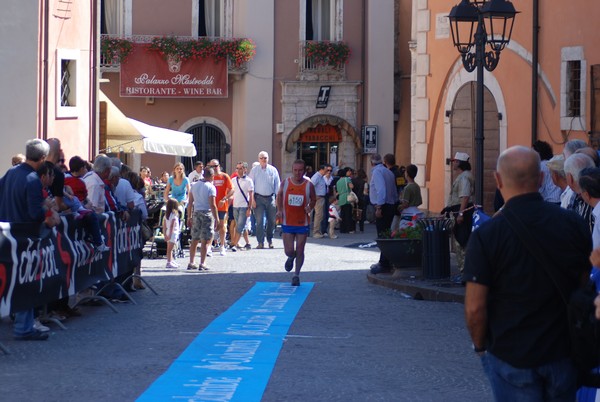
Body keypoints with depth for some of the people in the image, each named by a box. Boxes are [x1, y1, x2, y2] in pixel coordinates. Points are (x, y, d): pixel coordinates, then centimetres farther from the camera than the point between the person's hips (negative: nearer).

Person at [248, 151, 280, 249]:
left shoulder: (273, 170, 6)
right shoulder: (254, 170, 3)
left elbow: (277, 185, 9)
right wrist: (252, 199, -4)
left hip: (270, 198, 2)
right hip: (259, 198, -2)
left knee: (272, 220, 5)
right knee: (259, 221, -7)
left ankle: (270, 240, 21)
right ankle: (260, 242, -6)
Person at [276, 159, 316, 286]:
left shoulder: (309, 185, -6)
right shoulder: (285, 183, -4)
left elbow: (313, 199, 9)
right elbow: (279, 195, 12)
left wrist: (310, 208, -9)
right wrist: (279, 210, 0)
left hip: (303, 222, 0)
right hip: (287, 222, 0)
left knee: (299, 251, 2)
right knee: (289, 251, -2)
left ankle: (296, 275, 17)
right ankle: (291, 258, 36)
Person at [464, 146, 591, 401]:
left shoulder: (486, 235, -15)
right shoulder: (574, 224, -5)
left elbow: (475, 308, -15)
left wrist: (480, 345, 3)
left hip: (511, 357, -3)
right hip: (564, 352, 3)